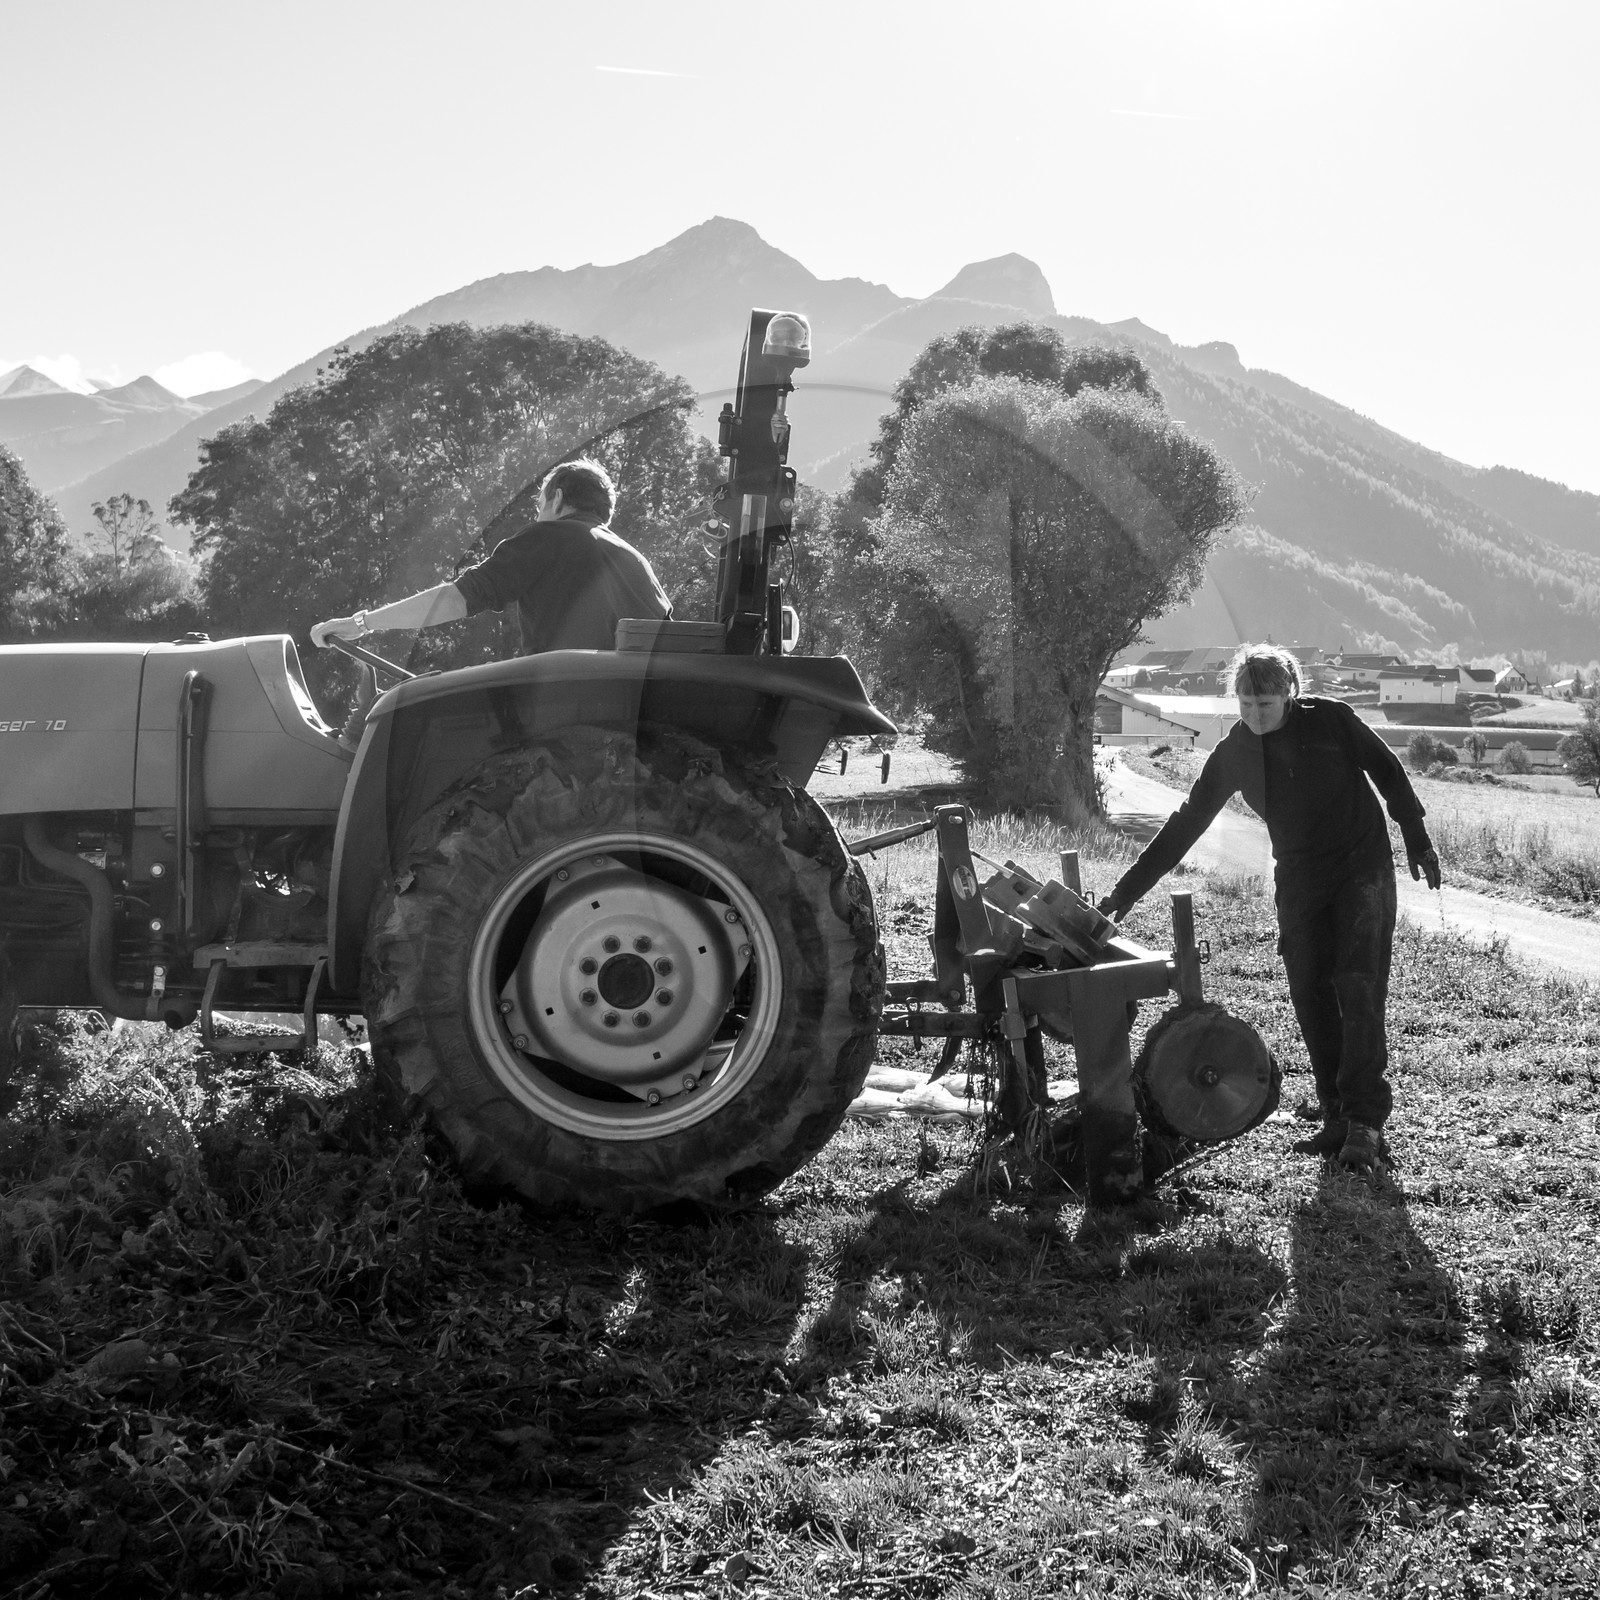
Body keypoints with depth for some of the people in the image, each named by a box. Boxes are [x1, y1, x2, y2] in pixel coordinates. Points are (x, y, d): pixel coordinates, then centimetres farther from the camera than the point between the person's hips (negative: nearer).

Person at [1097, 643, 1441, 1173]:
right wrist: (1126, 891, -3)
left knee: (1359, 990, -12)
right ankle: (1338, 1119, 9)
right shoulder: (1233, 753, -3)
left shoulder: (1332, 720, -12)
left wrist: (1417, 840, 6)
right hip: (1299, 881, 4)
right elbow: (1184, 825, 0)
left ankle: (1366, 1122, -10)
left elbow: (1387, 771, 2)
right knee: (1310, 997, 1)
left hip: (1363, 870, -4)